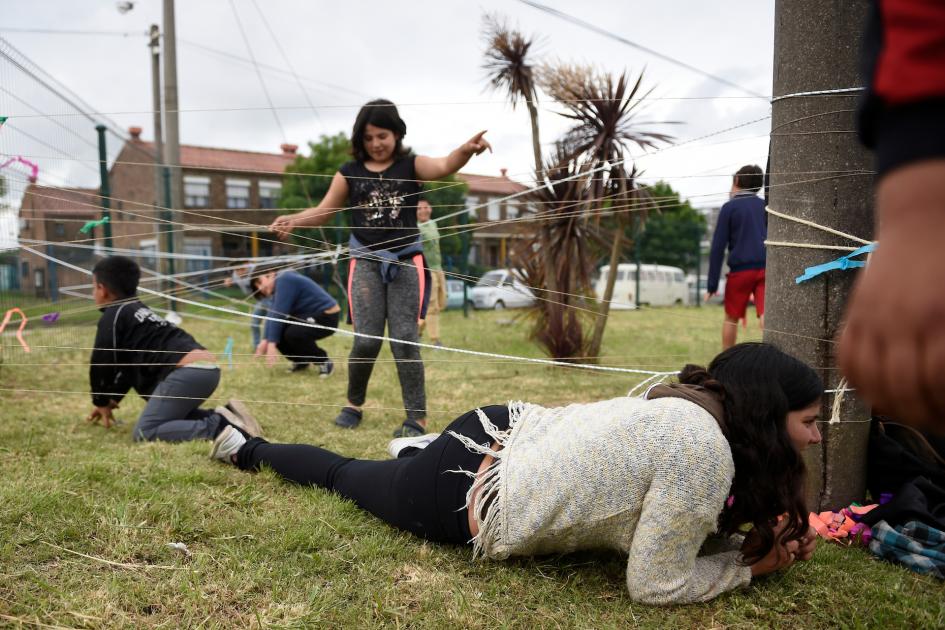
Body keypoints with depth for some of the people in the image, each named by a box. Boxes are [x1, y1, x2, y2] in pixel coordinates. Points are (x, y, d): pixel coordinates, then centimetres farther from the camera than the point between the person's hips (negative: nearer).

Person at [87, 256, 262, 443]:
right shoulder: (139, 310, 34)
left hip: (187, 371, -9)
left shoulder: (112, 316, 7)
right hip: (208, 368, 9)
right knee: (170, 416, 27)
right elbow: (130, 365, 40)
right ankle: (224, 417, 5)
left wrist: (101, 402, 22)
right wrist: (111, 399, 41)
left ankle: (218, 427, -23)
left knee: (144, 433, -9)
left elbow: (101, 363, 7)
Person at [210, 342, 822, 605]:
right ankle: (248, 448, 44)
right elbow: (655, 585, -20)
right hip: (463, 502, -5)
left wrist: (767, 535, -3)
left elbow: (669, 518, 8)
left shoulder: (690, 400, -3)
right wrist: (752, 563, -9)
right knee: (344, 473, 23)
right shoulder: (705, 450, -27)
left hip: (506, 428, 5)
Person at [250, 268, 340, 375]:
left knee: (292, 334, -29)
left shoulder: (284, 280, -18)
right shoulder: (277, 289, 11)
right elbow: (272, 315, -4)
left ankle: (324, 362, -8)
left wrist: (271, 343, -28)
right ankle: (301, 361, 16)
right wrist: (265, 340, -17)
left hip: (326, 318, -9)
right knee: (277, 332, -5)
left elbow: (278, 314, -25)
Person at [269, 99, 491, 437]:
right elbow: (324, 211, 10)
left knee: (405, 340, -4)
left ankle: (417, 418, 3)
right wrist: (293, 220, -10)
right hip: (366, 262, 1)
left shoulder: (411, 165, 2)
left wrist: (466, 149, -39)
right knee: (366, 341, -4)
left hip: (405, 261, -1)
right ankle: (354, 404, 21)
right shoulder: (349, 173, 7)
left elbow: (445, 165, -17)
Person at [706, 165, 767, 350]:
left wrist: (712, 284, -2)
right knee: (766, 317, -9)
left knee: (731, 318, 14)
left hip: (740, 269, -2)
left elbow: (718, 247, -3)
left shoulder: (730, 207, 2)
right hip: (767, 269, 2)